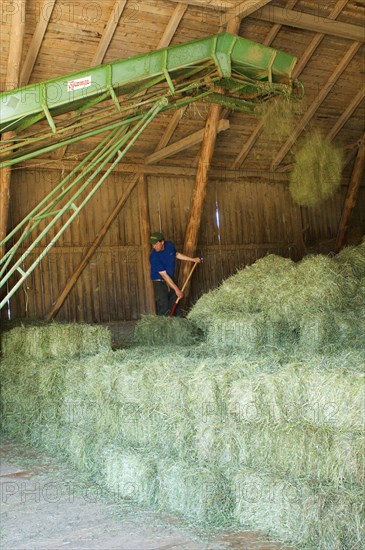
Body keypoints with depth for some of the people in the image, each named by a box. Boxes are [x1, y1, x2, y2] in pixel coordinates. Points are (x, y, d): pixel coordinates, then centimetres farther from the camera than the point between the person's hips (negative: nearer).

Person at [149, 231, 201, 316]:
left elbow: (177, 254, 17)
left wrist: (193, 259, 19)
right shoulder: (154, 256, -26)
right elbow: (164, 275, -25)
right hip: (159, 282, -6)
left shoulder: (170, 245, -8)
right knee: (164, 310, -12)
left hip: (171, 280, 6)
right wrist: (177, 289, -25)